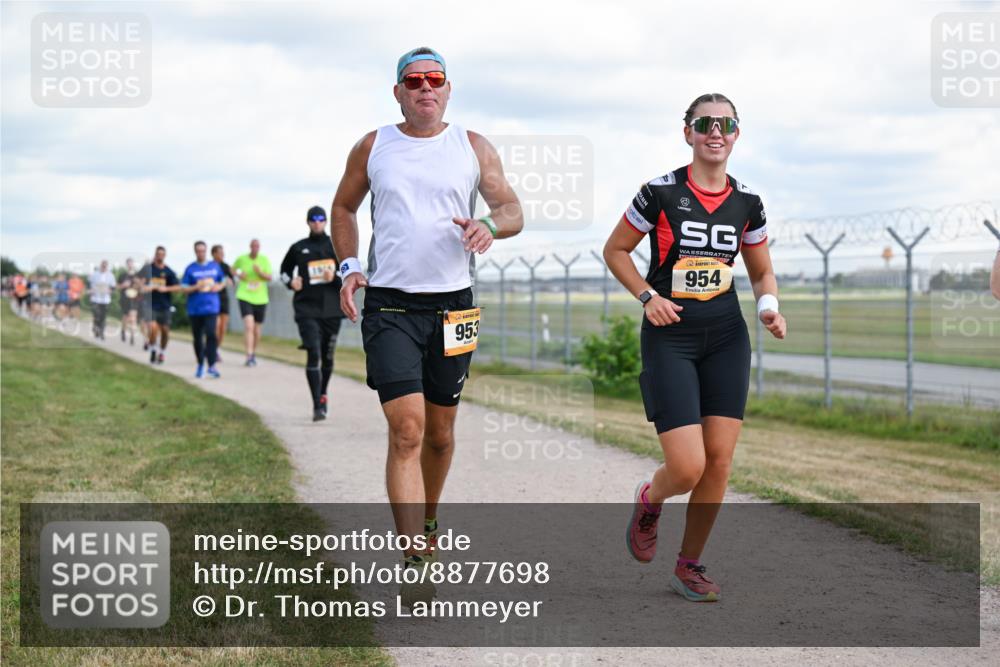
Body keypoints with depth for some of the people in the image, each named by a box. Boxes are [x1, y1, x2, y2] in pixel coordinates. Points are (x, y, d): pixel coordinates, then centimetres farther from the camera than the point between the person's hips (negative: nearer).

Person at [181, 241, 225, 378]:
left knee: (211, 334, -16)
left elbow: (223, 281, 19)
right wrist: (196, 287, -19)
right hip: (194, 309, 0)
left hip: (211, 307, 0)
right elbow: (184, 289, -1)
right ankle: (200, 365, 24)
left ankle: (212, 366, -17)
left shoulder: (215, 266, 7)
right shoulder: (190, 269, 0)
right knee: (197, 338, 8)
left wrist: (219, 287, -3)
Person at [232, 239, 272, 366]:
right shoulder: (242, 259, 0)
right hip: (245, 297, -2)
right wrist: (238, 274, -3)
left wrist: (260, 272, -22)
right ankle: (249, 356, -25)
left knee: (256, 329, 12)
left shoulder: (264, 260, 1)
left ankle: (254, 353, 33)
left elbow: (269, 278, -3)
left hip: (260, 298, 2)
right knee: (249, 326, -20)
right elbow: (233, 269, 19)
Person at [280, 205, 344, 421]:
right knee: (313, 354, -14)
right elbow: (284, 271, 21)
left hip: (331, 308, 1)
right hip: (307, 308, -1)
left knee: (328, 356, 10)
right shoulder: (298, 248, 8)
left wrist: (335, 277, -12)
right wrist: (290, 282, 0)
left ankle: (323, 394, 34)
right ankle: (317, 406, -17)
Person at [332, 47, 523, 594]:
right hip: (389, 306, -2)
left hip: (452, 306, 2)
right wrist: (348, 267, 3)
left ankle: (427, 519, 39)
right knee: (406, 428, -14)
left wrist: (491, 226, -22)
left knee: (439, 431, 12)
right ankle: (413, 562, -16)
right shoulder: (372, 148, 6)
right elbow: (343, 208, 18)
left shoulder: (473, 148, 6)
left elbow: (512, 209, 2)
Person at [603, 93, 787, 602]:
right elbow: (615, 250, 3)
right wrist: (648, 296, -11)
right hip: (669, 337, -4)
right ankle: (650, 499, 24)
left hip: (726, 339, 4)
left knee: (719, 460, -1)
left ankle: (689, 565, 17)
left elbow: (762, 273, 16)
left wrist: (769, 307, -5)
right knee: (688, 468, -13)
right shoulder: (660, 193, -7)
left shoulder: (747, 203, 5)